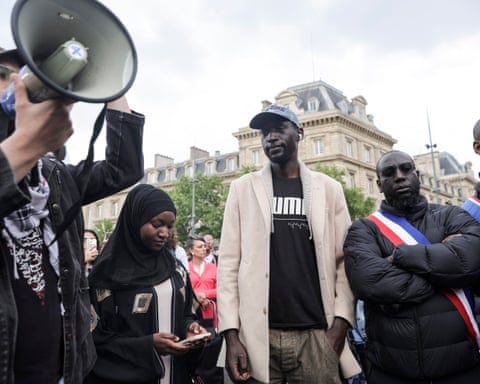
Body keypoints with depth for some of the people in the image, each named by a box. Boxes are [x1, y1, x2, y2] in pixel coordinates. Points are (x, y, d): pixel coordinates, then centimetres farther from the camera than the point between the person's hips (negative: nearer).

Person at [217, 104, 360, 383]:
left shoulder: (329, 189, 7)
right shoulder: (243, 188, 5)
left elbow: (344, 261, 4)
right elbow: (229, 263, 0)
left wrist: (341, 321, -7)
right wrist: (231, 334, -6)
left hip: (315, 334, 0)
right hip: (257, 335, 0)